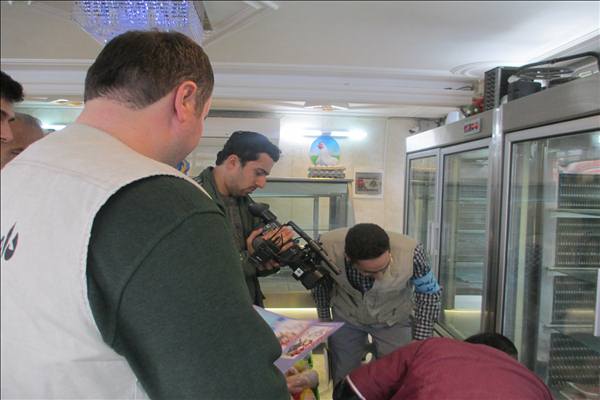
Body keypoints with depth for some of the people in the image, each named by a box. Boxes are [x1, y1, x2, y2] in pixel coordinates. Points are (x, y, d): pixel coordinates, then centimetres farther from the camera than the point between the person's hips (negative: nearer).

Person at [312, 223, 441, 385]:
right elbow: (321, 281, -7)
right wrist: (324, 320, 4)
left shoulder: (411, 252, -36)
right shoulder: (327, 246, -32)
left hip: (393, 318, -1)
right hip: (345, 316, 1)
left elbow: (429, 293, -15)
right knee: (342, 381, 12)